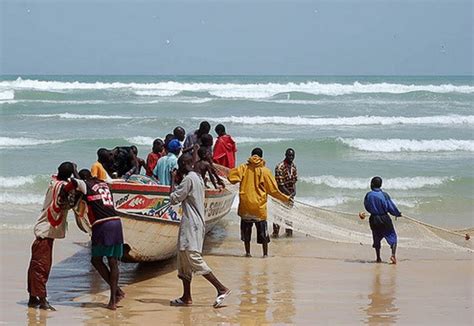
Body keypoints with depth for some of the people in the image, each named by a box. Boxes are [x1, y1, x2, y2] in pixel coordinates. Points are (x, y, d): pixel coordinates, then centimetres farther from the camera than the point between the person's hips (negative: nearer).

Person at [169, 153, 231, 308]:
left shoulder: (189, 179, -14)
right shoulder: (197, 177, 16)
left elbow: (174, 199, -12)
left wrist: (173, 181, -1)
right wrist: (180, 179, 19)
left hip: (191, 224, -10)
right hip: (196, 222, 10)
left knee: (193, 257, -12)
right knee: (183, 258, 12)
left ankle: (222, 289, -17)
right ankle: (186, 297, 14)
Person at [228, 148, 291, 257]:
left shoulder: (244, 167, 0)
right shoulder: (264, 171, -3)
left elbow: (232, 177, -15)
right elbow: (273, 190, -1)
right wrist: (286, 198, 9)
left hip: (245, 206, 1)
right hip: (259, 207, -1)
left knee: (246, 230, 12)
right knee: (262, 230, 7)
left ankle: (247, 252, 14)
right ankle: (265, 253, 8)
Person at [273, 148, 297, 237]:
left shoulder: (293, 166, 2)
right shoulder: (280, 167, -22)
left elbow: (294, 180, 6)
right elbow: (280, 184, -22)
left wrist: (294, 191, -10)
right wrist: (289, 194, -22)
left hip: (290, 193, 7)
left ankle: (289, 232, 24)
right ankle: (275, 232, 7)